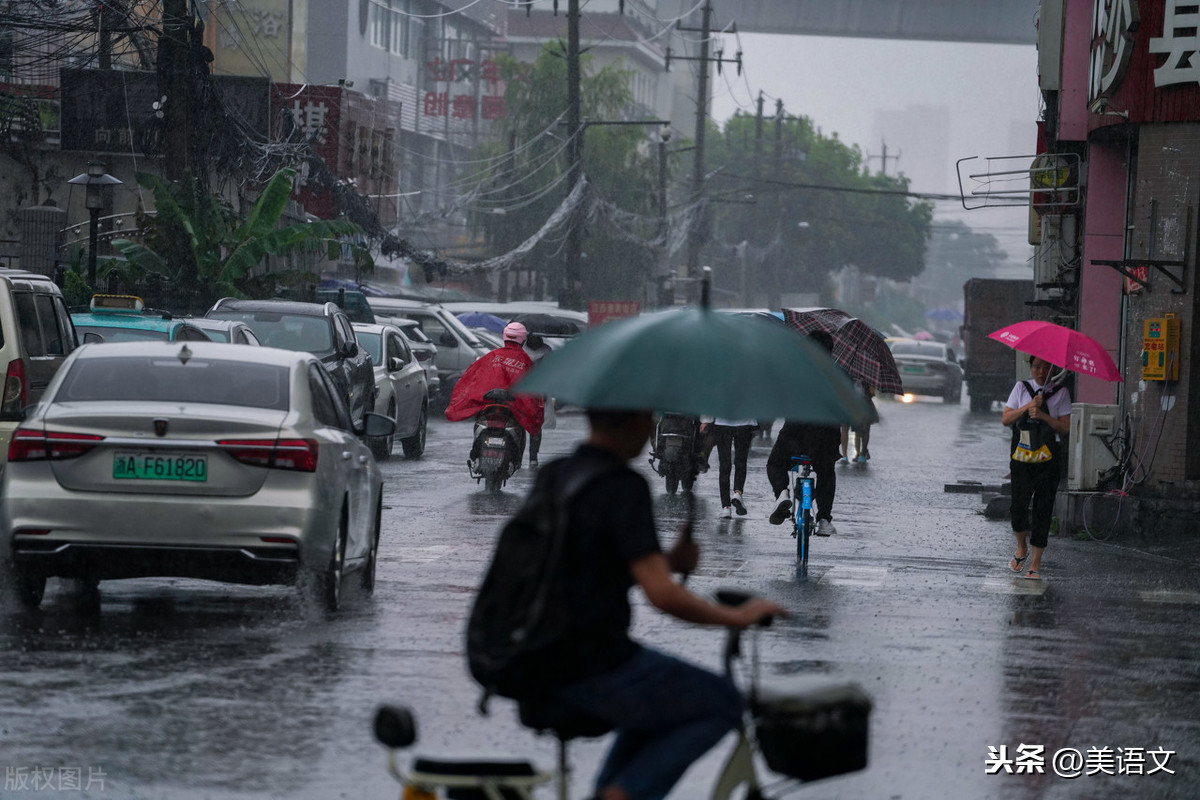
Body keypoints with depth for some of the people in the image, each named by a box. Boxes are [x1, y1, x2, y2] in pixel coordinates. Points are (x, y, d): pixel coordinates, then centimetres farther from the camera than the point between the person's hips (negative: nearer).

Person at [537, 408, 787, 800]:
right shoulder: (624, 488, -17)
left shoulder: (551, 476, 9)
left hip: (538, 665, 9)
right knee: (723, 702, 9)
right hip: (594, 674, -9)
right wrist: (737, 616, -9)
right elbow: (661, 594, -24)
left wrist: (668, 561, 11)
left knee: (661, 695, 32)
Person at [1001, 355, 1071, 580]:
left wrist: (1043, 415, -17)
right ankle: (1021, 549, 27)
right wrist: (1027, 407, -13)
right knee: (1019, 505, -2)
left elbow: (1065, 427, -4)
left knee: (1042, 510, -2)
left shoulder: (1060, 392, 2)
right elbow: (1006, 419, 1)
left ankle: (1035, 564, 5)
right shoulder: (1021, 387, 6)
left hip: (1048, 459, -1)